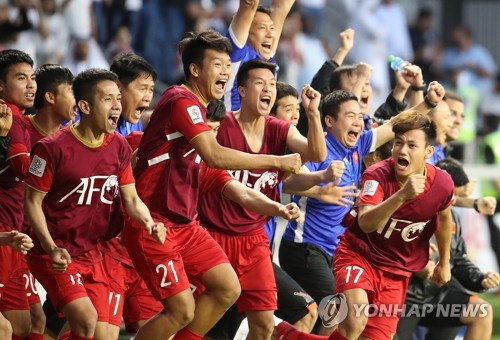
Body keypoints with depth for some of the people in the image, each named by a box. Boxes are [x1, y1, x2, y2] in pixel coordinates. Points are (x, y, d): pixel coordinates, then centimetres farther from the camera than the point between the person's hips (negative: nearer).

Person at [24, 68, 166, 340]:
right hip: (55, 254, -7)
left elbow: (131, 199, 10)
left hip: (91, 254, 7)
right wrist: (52, 248, -21)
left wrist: (149, 223, -12)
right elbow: (32, 201, -10)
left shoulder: (119, 147, 4)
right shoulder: (53, 148, -15)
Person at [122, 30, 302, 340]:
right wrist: (275, 161, -24)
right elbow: (214, 155, -28)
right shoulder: (182, 101, -16)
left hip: (184, 223, 10)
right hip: (154, 224, -10)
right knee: (182, 310, -12)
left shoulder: (196, 105, 15)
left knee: (228, 289, 3)